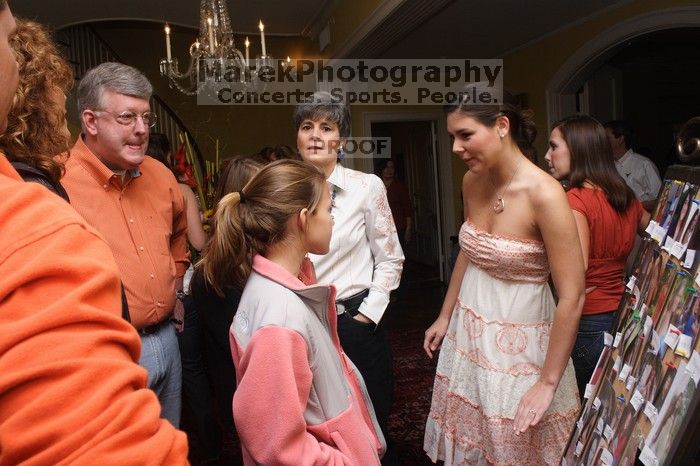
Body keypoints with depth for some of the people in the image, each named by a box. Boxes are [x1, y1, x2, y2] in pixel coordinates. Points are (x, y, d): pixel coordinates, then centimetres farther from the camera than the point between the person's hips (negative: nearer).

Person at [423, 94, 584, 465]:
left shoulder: (543, 194, -24)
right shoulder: (472, 182, -3)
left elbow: (572, 297, -21)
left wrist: (548, 382, -18)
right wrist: (445, 316, 15)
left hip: (520, 340, -5)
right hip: (468, 330, 6)